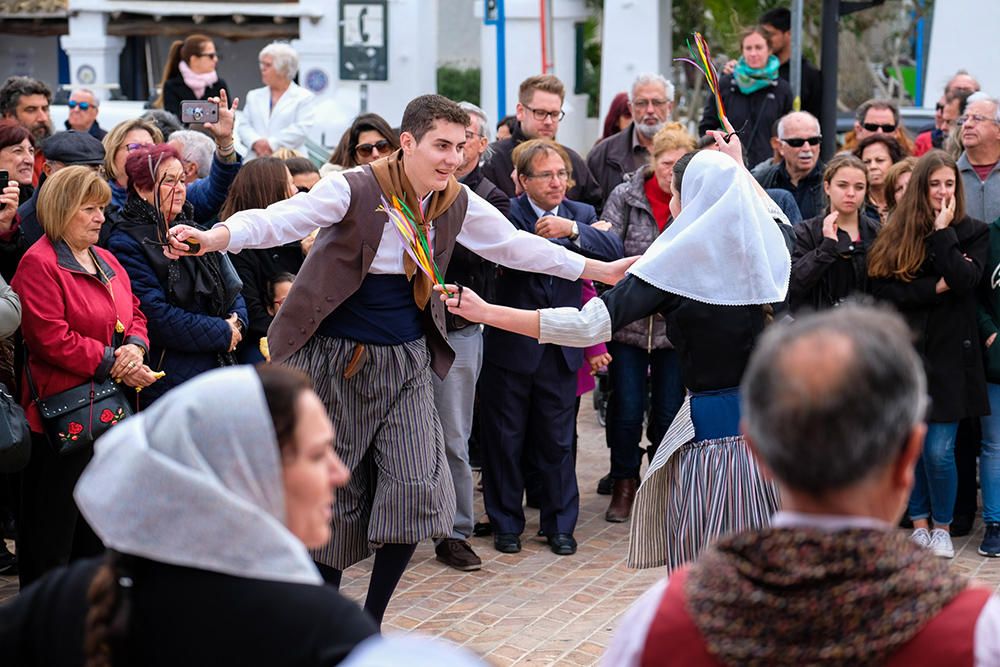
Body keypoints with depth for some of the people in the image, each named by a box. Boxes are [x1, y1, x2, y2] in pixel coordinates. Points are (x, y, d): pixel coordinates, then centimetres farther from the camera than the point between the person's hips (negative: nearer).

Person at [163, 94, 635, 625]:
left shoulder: (458, 204, 2)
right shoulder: (354, 190, -14)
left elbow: (516, 246, 13)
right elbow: (279, 220, -26)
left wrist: (601, 269, 14)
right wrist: (215, 237, -45)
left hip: (405, 362, 4)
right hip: (336, 359, -4)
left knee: (417, 486, -8)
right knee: (332, 490, 4)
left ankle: (372, 621, 8)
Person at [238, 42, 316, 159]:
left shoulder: (304, 97, 5)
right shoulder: (254, 96, 22)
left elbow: (302, 129, -7)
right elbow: (244, 126, 13)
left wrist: (272, 144, -13)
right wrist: (256, 142, -9)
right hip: (255, 162, 4)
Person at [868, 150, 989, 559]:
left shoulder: (972, 233, 4)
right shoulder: (896, 235, 5)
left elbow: (966, 279, -14)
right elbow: (882, 289, -6)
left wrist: (942, 232, -12)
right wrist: (935, 288, -13)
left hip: (949, 354, -2)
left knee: (939, 450, -6)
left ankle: (942, 526, 12)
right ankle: (919, 523, 21)